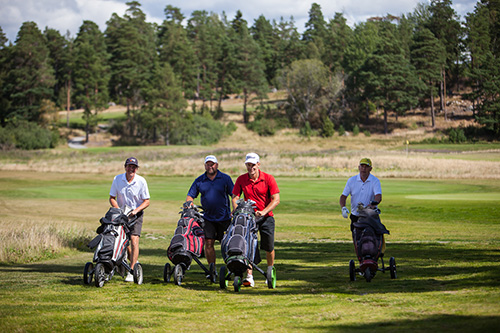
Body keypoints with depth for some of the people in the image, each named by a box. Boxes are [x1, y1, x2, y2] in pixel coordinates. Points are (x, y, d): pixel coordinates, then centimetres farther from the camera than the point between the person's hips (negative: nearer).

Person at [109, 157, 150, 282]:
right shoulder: (117, 179, -3)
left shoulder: (141, 181, -7)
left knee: (134, 240, -16)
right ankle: (134, 262, 30)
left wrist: (136, 210, -20)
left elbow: (146, 201, -4)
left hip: (136, 214, -3)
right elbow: (112, 198, 3)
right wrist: (118, 209, -14)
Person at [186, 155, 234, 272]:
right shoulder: (199, 181, 6)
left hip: (224, 217, -2)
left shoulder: (225, 178, 1)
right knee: (208, 243, -2)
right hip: (208, 217, 2)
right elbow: (190, 196, 11)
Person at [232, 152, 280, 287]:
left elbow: (276, 199, -11)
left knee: (269, 248, 4)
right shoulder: (241, 180, 0)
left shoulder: (268, 179, -7)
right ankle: (249, 277, -14)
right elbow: (235, 197, 1)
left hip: (266, 216, -1)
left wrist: (263, 212, -24)